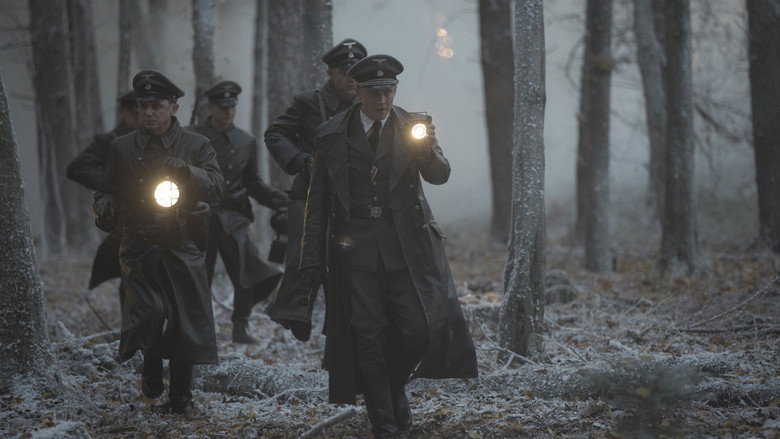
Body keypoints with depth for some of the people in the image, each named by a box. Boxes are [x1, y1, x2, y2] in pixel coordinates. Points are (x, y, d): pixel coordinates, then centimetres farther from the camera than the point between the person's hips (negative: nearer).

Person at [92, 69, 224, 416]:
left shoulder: (196, 146, 7)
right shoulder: (122, 148, 11)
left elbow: (217, 189, -4)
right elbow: (107, 190, 15)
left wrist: (187, 170, -23)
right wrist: (104, 209, -9)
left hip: (184, 247, 0)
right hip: (140, 246, 0)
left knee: (186, 320, -2)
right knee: (148, 312, -17)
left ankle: (180, 397, 13)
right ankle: (151, 371, 12)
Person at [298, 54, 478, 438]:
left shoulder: (412, 127, 3)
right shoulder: (331, 136, 2)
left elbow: (440, 176, -11)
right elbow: (318, 202, 5)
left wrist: (427, 151, -33)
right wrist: (312, 259, 1)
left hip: (406, 244, 0)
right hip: (356, 246, 0)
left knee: (419, 328, -7)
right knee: (367, 336, -1)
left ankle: (394, 384, 24)